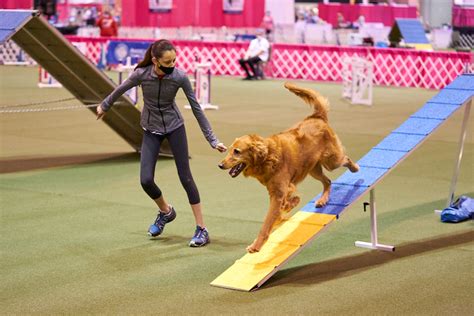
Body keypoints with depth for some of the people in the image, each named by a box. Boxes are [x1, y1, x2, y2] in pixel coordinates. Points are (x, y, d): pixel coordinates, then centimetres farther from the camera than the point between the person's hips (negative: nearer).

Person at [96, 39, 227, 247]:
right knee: (146, 180, -7)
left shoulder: (180, 77, -24)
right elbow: (121, 89, -3)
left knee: (185, 177, -4)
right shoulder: (141, 74, -24)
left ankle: (201, 230, 4)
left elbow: (196, 108, -16)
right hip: (151, 130, 1)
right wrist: (105, 106, 14)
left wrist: (212, 140, -15)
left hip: (174, 127, -1)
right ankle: (166, 211, 25)